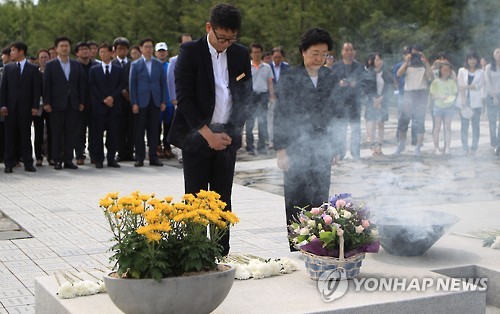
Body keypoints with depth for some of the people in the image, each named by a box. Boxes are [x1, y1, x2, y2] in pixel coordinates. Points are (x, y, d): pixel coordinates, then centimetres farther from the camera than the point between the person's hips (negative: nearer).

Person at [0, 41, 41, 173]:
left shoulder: (33, 68, 3)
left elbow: (37, 88, 0)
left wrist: (35, 106, -8)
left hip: (26, 107, -2)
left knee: (26, 136, 3)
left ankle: (28, 163, 7)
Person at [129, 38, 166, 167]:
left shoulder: (159, 64, 10)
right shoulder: (135, 65, 4)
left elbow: (163, 83, 10)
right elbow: (132, 85, 1)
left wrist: (163, 101, 2)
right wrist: (134, 103, -7)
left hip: (155, 101, 2)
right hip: (141, 102, -2)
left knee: (154, 130, 3)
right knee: (139, 131, 1)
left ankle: (153, 157, 9)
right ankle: (139, 157, 7)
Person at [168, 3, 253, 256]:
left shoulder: (241, 55, 7)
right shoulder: (190, 52, -5)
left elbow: (245, 97, 11)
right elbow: (184, 97, -10)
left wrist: (231, 133, -1)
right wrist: (207, 134, -13)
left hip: (226, 138, 4)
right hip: (197, 136, -3)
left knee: (223, 199, 6)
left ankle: (221, 254, 13)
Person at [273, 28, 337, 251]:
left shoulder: (330, 77, 8)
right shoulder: (290, 78, -6)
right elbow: (281, 115, -7)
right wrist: (281, 150, -10)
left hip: (321, 147, 4)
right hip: (296, 147, -4)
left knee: (320, 199, 7)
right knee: (296, 200, 1)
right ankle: (295, 246, 10)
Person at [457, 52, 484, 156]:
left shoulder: (480, 72, 8)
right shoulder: (462, 71, 8)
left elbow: (479, 86, -4)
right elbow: (460, 86, -2)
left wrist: (466, 87, -13)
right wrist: (463, 99, -14)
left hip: (476, 102, 0)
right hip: (464, 102, 0)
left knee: (475, 125, -2)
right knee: (464, 125, 0)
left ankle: (473, 149, 2)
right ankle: (465, 149, 5)